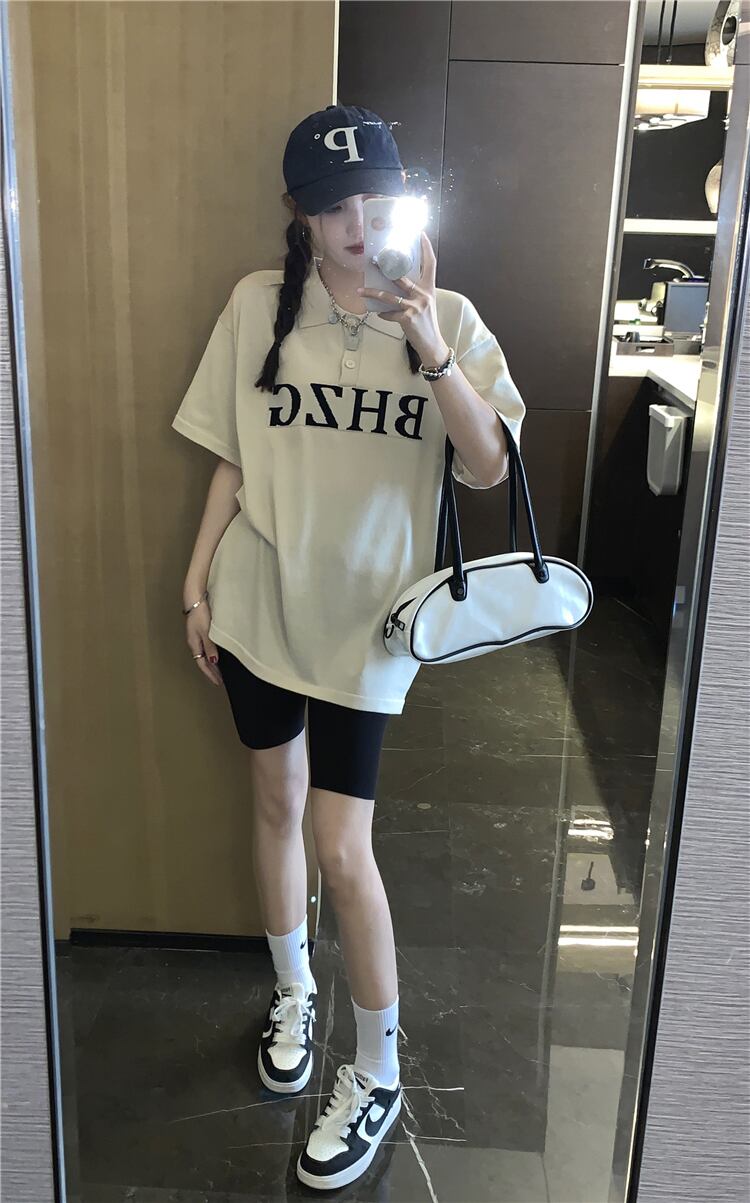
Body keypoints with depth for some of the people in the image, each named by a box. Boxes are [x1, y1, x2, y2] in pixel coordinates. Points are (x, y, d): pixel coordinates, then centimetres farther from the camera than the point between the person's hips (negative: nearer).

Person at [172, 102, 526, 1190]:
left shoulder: (446, 316, -4)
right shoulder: (259, 304, 0)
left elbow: (488, 469, -13)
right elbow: (233, 461, 6)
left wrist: (432, 352, -25)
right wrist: (198, 581, 5)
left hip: (364, 613, -2)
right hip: (259, 600, 3)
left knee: (343, 849, -3)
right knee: (275, 802, 16)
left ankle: (377, 1075, 20)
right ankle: (294, 994, 43)